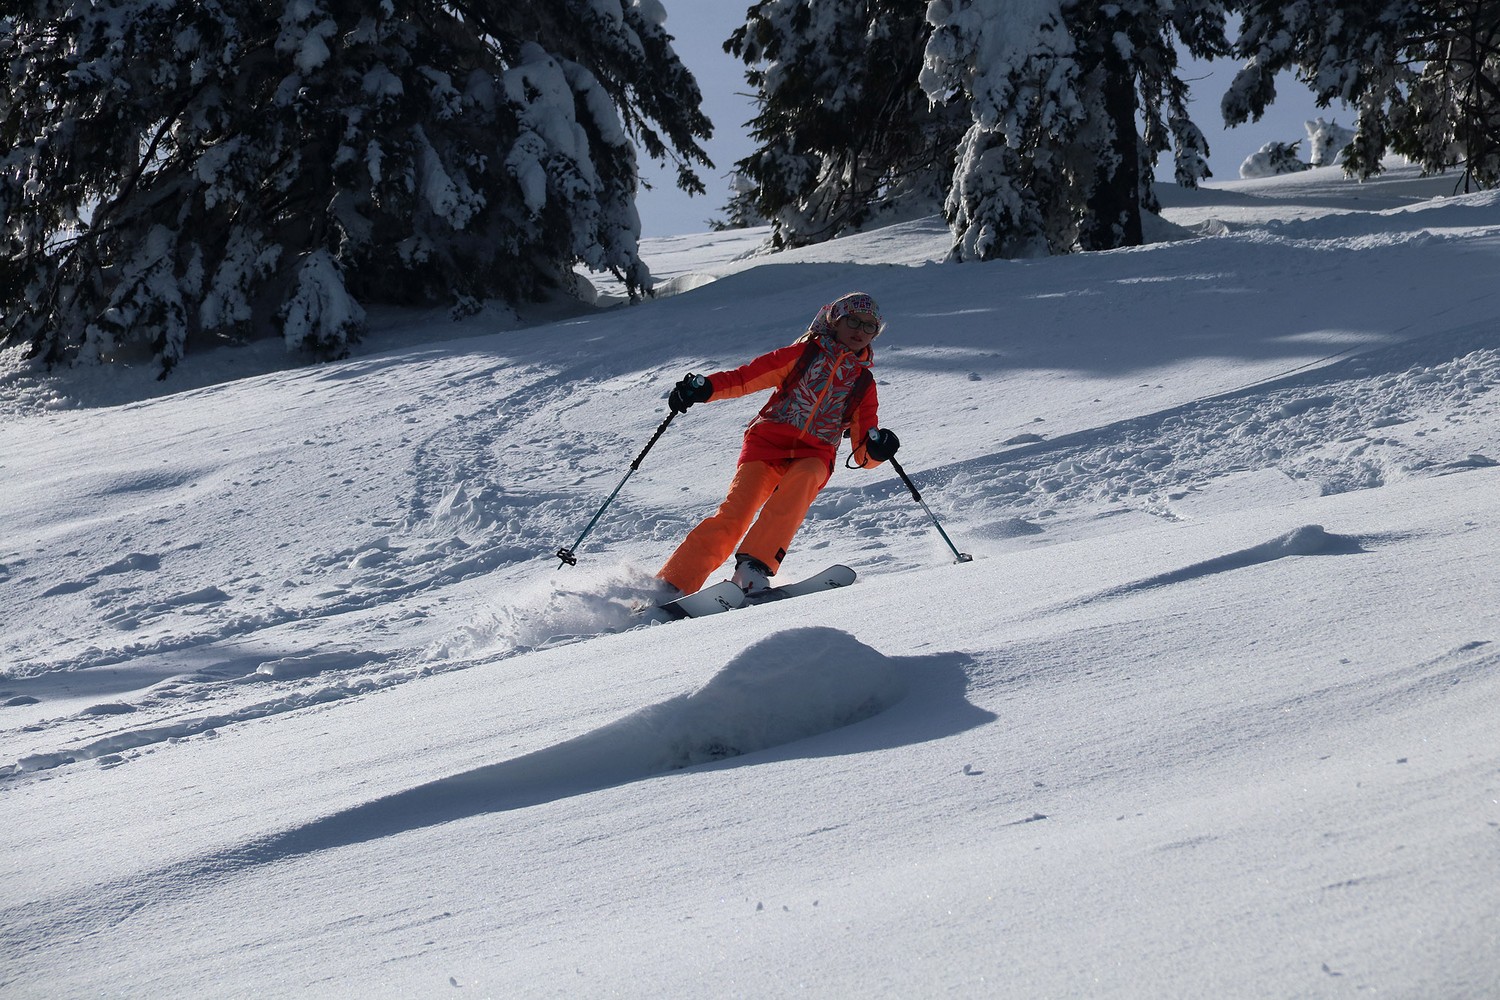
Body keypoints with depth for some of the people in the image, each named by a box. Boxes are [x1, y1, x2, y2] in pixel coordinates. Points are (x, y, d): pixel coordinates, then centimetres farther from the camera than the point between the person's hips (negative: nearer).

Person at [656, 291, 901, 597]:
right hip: (768, 441, -1)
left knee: (801, 480, -36)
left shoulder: (864, 383, 20)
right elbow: (749, 375, 6)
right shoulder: (805, 353, 15)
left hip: (814, 456, 1)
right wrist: (706, 387, -10)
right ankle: (671, 584, -20)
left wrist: (876, 449, -9)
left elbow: (863, 453, 15)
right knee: (733, 516, -21)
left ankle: (753, 567, -43)